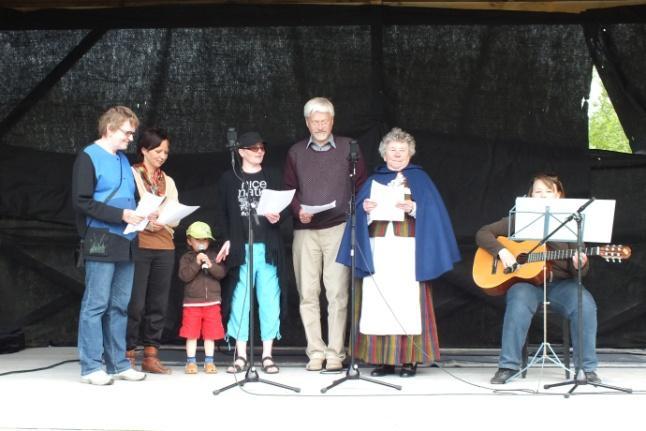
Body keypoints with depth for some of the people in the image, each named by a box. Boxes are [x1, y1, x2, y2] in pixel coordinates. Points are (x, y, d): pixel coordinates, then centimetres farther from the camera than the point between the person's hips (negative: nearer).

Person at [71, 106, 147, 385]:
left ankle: (118, 364, 15)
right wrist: (120, 214, -18)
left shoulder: (123, 160, 18)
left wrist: (140, 215, 3)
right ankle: (91, 367, -1)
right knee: (96, 305, -5)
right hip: (101, 241, -8)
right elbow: (82, 202, -12)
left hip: (125, 243, 8)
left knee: (120, 306, 9)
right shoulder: (89, 157, -5)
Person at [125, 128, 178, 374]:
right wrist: (146, 222, -17)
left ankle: (150, 356, 9)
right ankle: (128, 356, 0)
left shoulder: (168, 182, 19)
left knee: (158, 304, 4)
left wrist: (162, 222, -8)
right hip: (137, 245, -5)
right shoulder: (131, 175, 4)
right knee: (135, 303, -8)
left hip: (164, 247, 5)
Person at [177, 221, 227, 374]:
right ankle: (191, 361, 10)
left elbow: (222, 273, -4)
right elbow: (184, 276, -11)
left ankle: (209, 361, 14)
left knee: (210, 334, 6)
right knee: (191, 334, 2)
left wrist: (210, 265, -19)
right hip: (192, 303, -1)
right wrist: (196, 263, -20)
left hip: (212, 302, 2)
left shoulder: (214, 256, 7)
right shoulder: (187, 258, 2)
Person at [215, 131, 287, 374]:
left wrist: (277, 217, -11)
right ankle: (241, 356, 7)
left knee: (269, 301, 0)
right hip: (241, 248, -1)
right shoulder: (229, 179, 7)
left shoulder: (273, 178, 12)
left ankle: (267, 355, 7)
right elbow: (222, 213, 7)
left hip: (268, 248, 1)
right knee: (240, 300, 1)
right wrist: (227, 240, -2)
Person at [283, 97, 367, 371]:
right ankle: (315, 351, 6)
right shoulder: (296, 152, 14)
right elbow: (288, 189, 15)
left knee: (337, 293, -6)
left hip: (338, 228, -2)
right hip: (305, 231, 2)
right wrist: (298, 210, -4)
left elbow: (361, 185, 9)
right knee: (307, 293, -1)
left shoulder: (348, 148, 8)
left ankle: (335, 353, -2)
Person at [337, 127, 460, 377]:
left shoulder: (419, 178, 9)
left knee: (407, 301, -8)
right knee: (379, 301, -4)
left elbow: (431, 212, 0)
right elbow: (360, 211, 11)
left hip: (407, 248, -3)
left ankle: (409, 359, -5)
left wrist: (413, 208, -17)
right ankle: (383, 359, 0)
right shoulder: (375, 179, 17)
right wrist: (364, 208, -10)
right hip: (378, 247, 3)